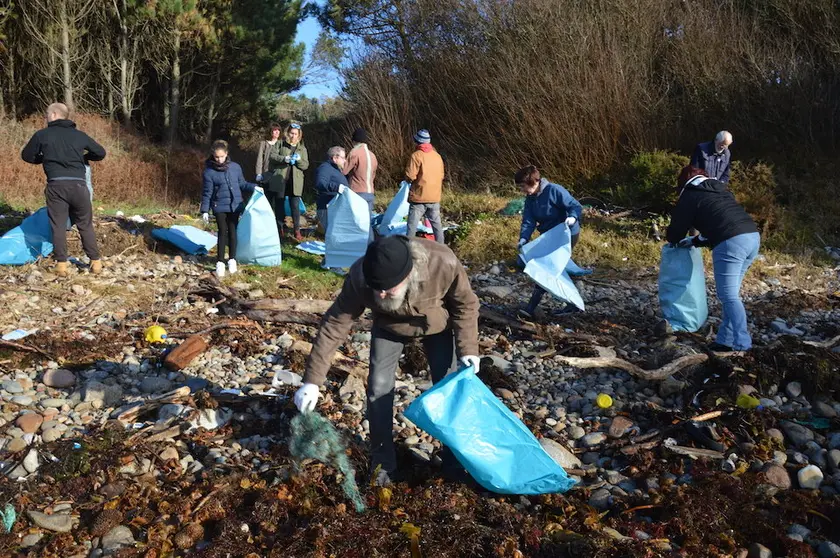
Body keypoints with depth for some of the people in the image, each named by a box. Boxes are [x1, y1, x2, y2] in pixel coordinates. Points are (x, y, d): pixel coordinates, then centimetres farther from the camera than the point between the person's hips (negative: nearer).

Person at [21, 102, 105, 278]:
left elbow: (27, 156, 18)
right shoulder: (80, 135, 11)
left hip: (56, 185, -1)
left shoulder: (42, 134, 7)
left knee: (58, 226, 6)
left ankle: (62, 265, 4)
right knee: (86, 225, 11)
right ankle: (96, 262, 10)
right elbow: (101, 153, 21)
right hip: (78, 185, 2)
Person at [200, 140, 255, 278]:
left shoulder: (235, 167, 0)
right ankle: (220, 262, 4)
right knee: (222, 232, -2)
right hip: (220, 207, -2)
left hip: (235, 205, 2)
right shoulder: (209, 171, -7)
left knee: (232, 232, 8)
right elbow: (207, 192, -3)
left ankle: (232, 259, 19)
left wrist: (254, 187, -2)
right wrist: (205, 210, -4)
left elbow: (242, 184, 13)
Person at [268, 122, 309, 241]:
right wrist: (284, 158, -20)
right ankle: (280, 229, 18)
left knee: (295, 206, -4)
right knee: (279, 206, 6)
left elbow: (306, 165, 6)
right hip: (279, 181, 0)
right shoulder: (281, 145, 7)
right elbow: (272, 156, -5)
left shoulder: (302, 149, 13)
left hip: (295, 182, 0)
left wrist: (299, 159, -14)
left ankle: (297, 231, 4)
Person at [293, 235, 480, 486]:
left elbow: (465, 304, -20)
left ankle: (454, 457, 25)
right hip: (390, 326, 1)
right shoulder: (359, 277, -38)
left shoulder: (444, 264, -41)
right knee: (379, 388, -6)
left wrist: (468, 348, -24)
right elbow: (335, 323, -30)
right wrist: (312, 380, -31)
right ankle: (382, 461, 14)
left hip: (437, 324, 0)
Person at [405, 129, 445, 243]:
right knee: (437, 225, 14)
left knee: (412, 226, -2)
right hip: (435, 197, 6)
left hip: (419, 197, -6)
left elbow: (410, 176, -14)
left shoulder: (416, 155, -12)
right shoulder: (437, 156, 8)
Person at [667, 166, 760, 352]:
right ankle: (726, 339, 16)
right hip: (753, 236, 7)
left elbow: (677, 228, 17)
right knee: (731, 293, 15)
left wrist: (673, 239, 39)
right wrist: (696, 241, 41)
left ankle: (742, 344, -7)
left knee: (729, 296, -2)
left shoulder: (689, 195, 11)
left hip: (731, 242, -7)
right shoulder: (720, 189, 31)